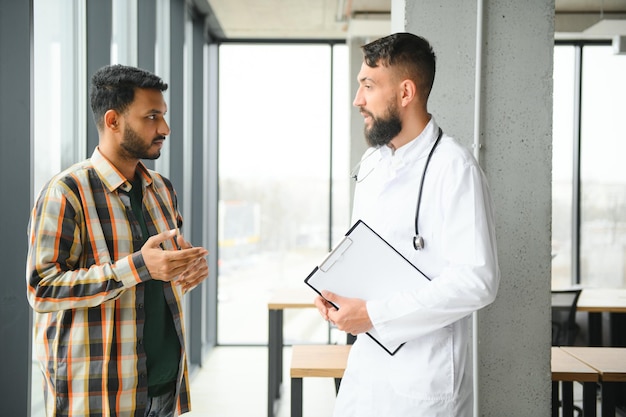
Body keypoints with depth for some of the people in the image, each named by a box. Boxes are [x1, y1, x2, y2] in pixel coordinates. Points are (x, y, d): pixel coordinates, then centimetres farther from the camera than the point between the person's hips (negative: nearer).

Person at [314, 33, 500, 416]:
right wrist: (335, 288, 0)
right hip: (367, 357, 7)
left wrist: (373, 313, -21)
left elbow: (478, 280, -23)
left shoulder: (454, 168, -17)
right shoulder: (372, 162, 10)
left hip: (423, 374, -7)